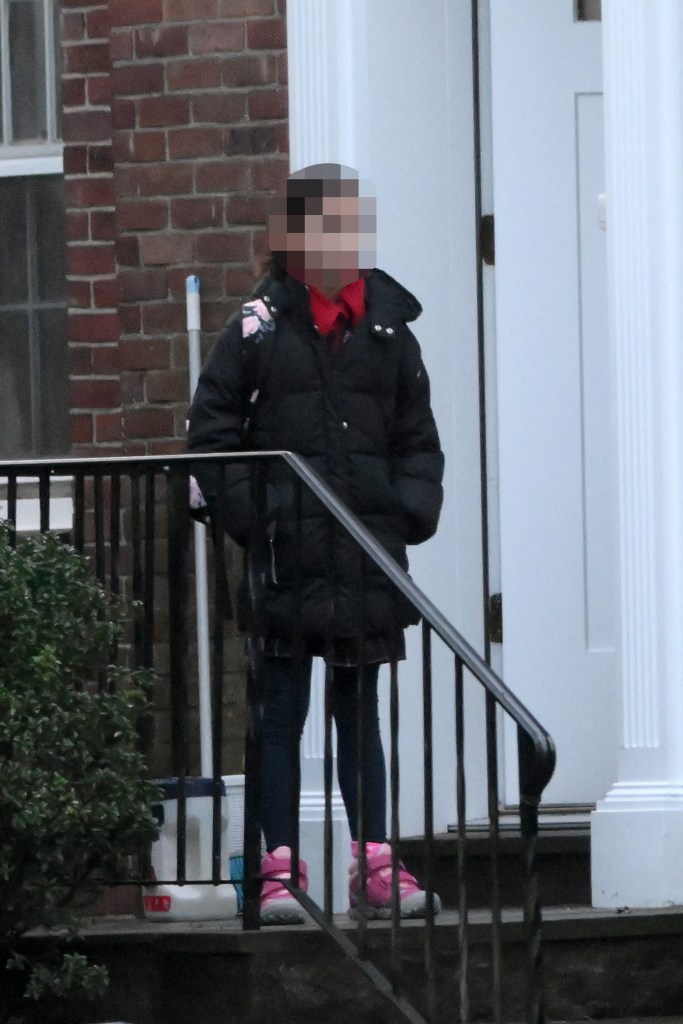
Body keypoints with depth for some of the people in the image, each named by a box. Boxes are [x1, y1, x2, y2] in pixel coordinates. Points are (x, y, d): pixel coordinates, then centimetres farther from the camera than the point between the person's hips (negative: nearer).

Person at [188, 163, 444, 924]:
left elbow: (417, 438, 15)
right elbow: (212, 430, 0)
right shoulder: (258, 328, -1)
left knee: (359, 711, 10)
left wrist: (412, 510, 1)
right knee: (282, 712, 2)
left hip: (368, 554, 3)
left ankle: (375, 863, 12)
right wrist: (249, 512, -10)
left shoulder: (388, 330, 9)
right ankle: (279, 866, 6)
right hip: (287, 555, -3)